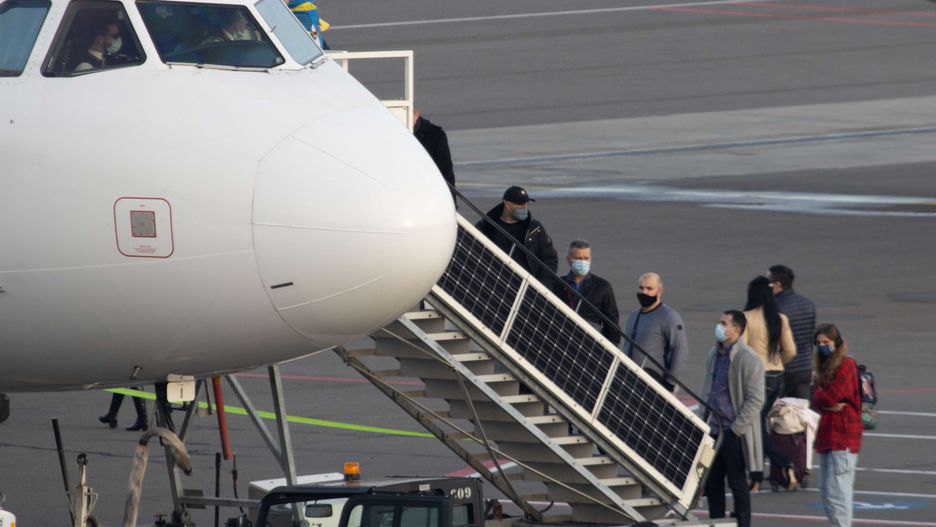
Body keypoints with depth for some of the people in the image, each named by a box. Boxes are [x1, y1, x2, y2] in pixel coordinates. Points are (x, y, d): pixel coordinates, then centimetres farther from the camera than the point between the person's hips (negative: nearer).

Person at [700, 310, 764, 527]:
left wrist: (736, 429, -15)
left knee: (737, 484, 1)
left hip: (734, 434, -7)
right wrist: (704, 421, 12)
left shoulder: (748, 359, -12)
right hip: (713, 429, 7)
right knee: (712, 483, 10)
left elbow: (755, 400, -14)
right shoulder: (714, 355, 11)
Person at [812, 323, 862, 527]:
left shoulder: (846, 365, -8)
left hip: (843, 439, -9)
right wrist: (828, 404, -10)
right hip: (826, 437, 9)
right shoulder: (823, 367, 19)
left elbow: (829, 397, -16)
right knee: (826, 493, 11)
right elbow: (815, 401, 11)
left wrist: (819, 396, 5)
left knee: (836, 493, -12)